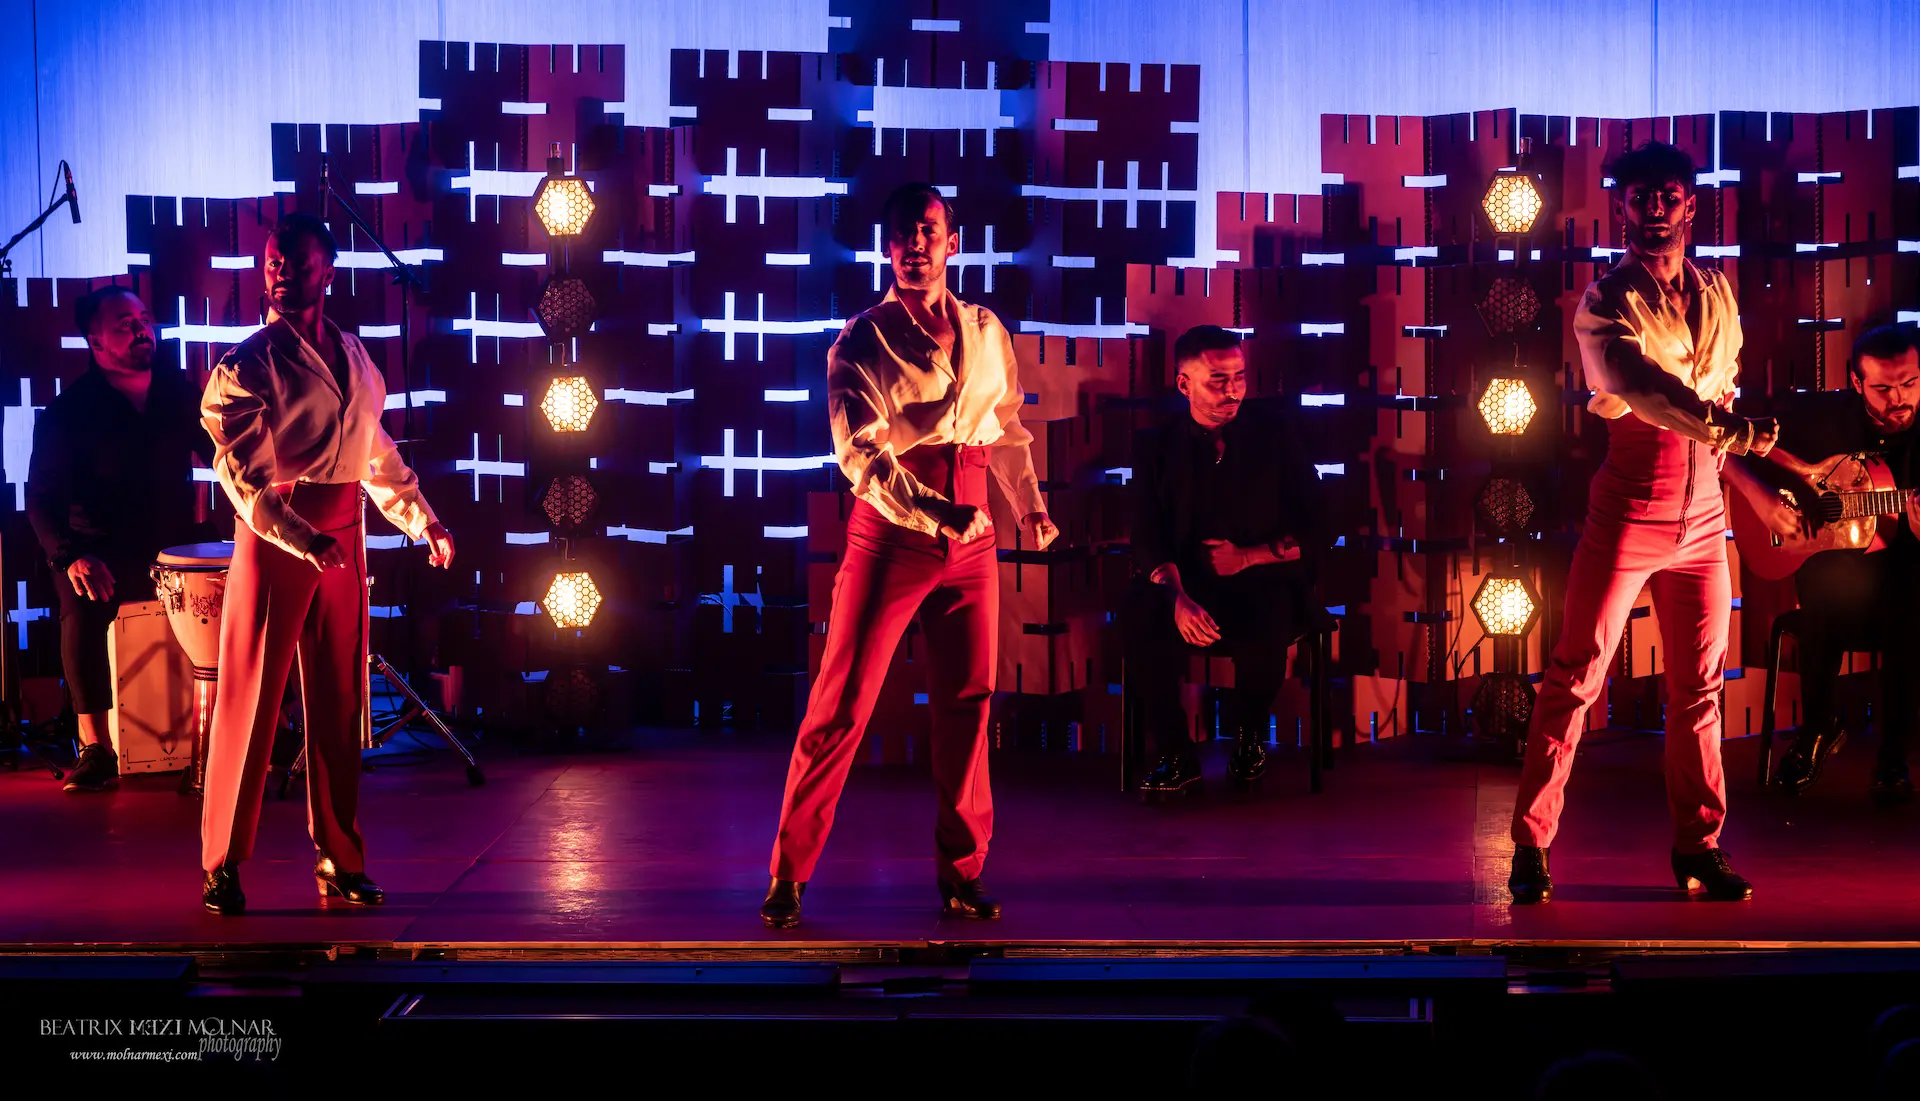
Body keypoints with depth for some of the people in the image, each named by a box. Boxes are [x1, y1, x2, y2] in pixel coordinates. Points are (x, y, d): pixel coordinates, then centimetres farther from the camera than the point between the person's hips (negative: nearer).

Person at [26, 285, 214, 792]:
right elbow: (42, 499, -9)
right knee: (83, 606, -34)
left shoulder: (180, 391, 5)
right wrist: (70, 556, -26)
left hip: (178, 540, 3)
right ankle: (95, 748, -26)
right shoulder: (68, 413, -5)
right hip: (105, 550, -3)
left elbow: (220, 456, 8)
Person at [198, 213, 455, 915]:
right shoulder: (249, 364, -8)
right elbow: (240, 470, -17)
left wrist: (422, 518, 22)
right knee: (251, 699, -2)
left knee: (339, 703, 9)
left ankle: (339, 859, 17)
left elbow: (376, 449, 25)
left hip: (343, 539, 6)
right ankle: (222, 865, 6)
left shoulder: (353, 356, 13)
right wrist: (300, 537, -29)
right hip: (273, 539, -6)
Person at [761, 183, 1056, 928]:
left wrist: (1030, 504, 4)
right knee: (842, 706, -4)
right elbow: (860, 453, -14)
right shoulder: (862, 342, -4)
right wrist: (934, 516, -25)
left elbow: (1007, 427, 19)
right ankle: (789, 876, 4)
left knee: (967, 703, 7)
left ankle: (961, 873, 18)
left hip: (972, 536, 4)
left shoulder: (986, 332, 10)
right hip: (890, 532, -4)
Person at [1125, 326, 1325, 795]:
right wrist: (1178, 597, -23)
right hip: (1185, 584, 1)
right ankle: (1177, 756, -14)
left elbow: (1314, 530, 5)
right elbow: (1149, 541, -2)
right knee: (1144, 620, -33)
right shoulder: (1157, 445, 7)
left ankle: (1250, 737, -3)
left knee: (1265, 630, -36)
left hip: (1263, 584, -1)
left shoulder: (1273, 435, 6)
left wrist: (1249, 557, -11)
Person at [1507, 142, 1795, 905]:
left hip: (1703, 519, 5)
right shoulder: (1608, 301, -6)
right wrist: (1729, 430, -38)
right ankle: (1531, 847, 1)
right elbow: (1638, 384, -25)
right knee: (1575, 678, -4)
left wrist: (1755, 485, 16)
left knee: (1698, 690, 8)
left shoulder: (1717, 295, 12)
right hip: (1628, 516, -5)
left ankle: (1698, 849, 16)